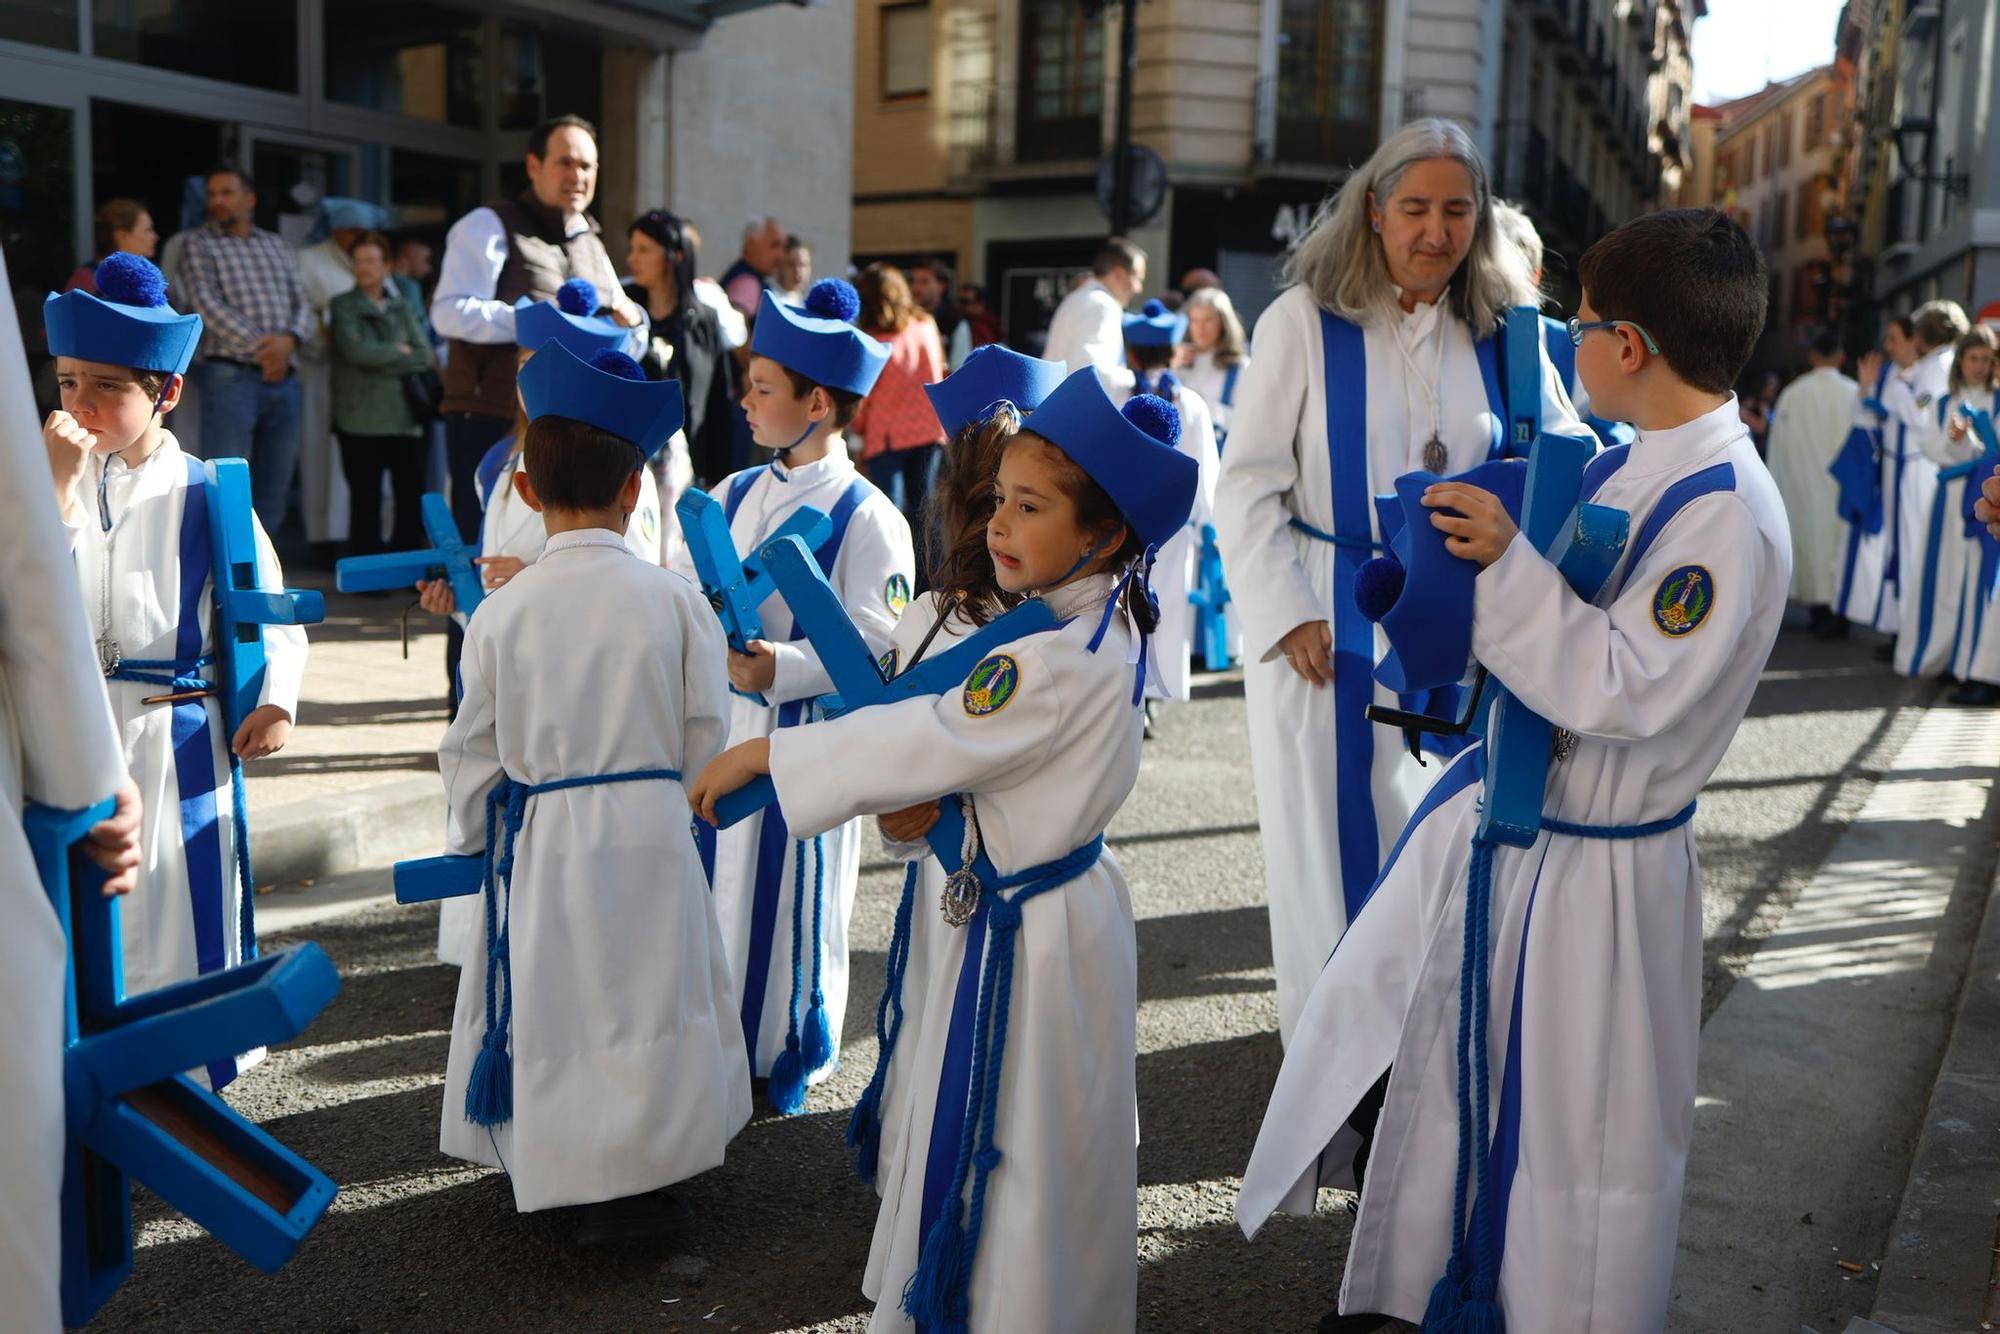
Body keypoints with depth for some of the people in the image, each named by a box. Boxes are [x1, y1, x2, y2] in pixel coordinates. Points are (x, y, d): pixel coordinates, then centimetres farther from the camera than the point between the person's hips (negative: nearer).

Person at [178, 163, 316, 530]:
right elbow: (208, 304, -6)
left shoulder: (277, 246, 20)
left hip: (283, 379, 5)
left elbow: (304, 307, 11)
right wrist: (258, 347, -16)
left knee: (273, 495, 6)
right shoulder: (199, 245, 7)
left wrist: (289, 339, -11)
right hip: (231, 377, -5)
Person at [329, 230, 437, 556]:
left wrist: (381, 359, -5)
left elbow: (426, 357, 5)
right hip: (361, 419, -3)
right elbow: (355, 351, -8)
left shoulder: (402, 308, 17)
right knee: (366, 501, -1)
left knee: (413, 498, 0)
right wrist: (401, 353, 1)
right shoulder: (343, 306, 8)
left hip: (404, 418, 3)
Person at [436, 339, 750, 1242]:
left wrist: (470, 840, 17)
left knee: (552, 1000, 12)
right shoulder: (675, 599, -8)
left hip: (539, 840, 0)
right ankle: (630, 1185, 22)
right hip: (650, 835, 1)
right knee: (645, 993, 13)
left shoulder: (502, 611, -8)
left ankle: (552, 1171, 25)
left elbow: (473, 755, 1)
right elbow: (706, 741, -2)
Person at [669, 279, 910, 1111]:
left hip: (802, 737, -6)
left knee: (788, 899, 7)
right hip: (716, 724, 6)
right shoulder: (732, 496, 7)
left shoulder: (866, 518, -12)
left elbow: (874, 645, -17)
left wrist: (782, 668, -28)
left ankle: (789, 1056, 27)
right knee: (713, 885, 14)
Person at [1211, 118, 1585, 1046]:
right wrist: (1287, 613, -14)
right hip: (1326, 620, -3)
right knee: (1331, 829, 5)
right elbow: (1248, 483, -7)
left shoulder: (1503, 334, 5)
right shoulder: (1303, 320, -6)